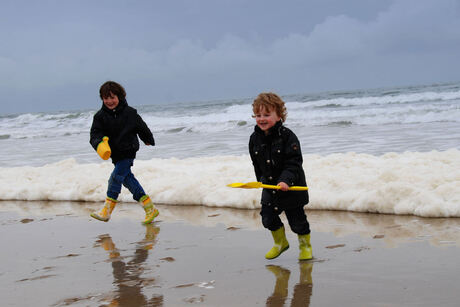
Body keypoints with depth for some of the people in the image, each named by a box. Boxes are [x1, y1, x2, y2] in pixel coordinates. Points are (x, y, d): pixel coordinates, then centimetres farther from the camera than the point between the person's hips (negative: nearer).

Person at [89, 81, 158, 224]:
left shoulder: (130, 113, -6)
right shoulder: (100, 116, -1)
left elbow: (142, 128, 9)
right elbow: (95, 134, -10)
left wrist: (149, 141, 23)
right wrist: (99, 144, -32)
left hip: (128, 152, -5)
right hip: (115, 154, 5)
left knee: (116, 176, -16)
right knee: (127, 179, 7)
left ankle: (107, 211, -13)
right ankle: (149, 208, 16)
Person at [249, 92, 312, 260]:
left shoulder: (287, 136, -17)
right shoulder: (255, 139, -1)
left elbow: (294, 162, -21)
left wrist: (286, 180, -33)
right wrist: (262, 181, 16)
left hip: (291, 188, -5)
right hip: (269, 187, 5)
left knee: (297, 219, 4)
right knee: (268, 218, 7)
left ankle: (305, 245, 29)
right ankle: (280, 242, 33)